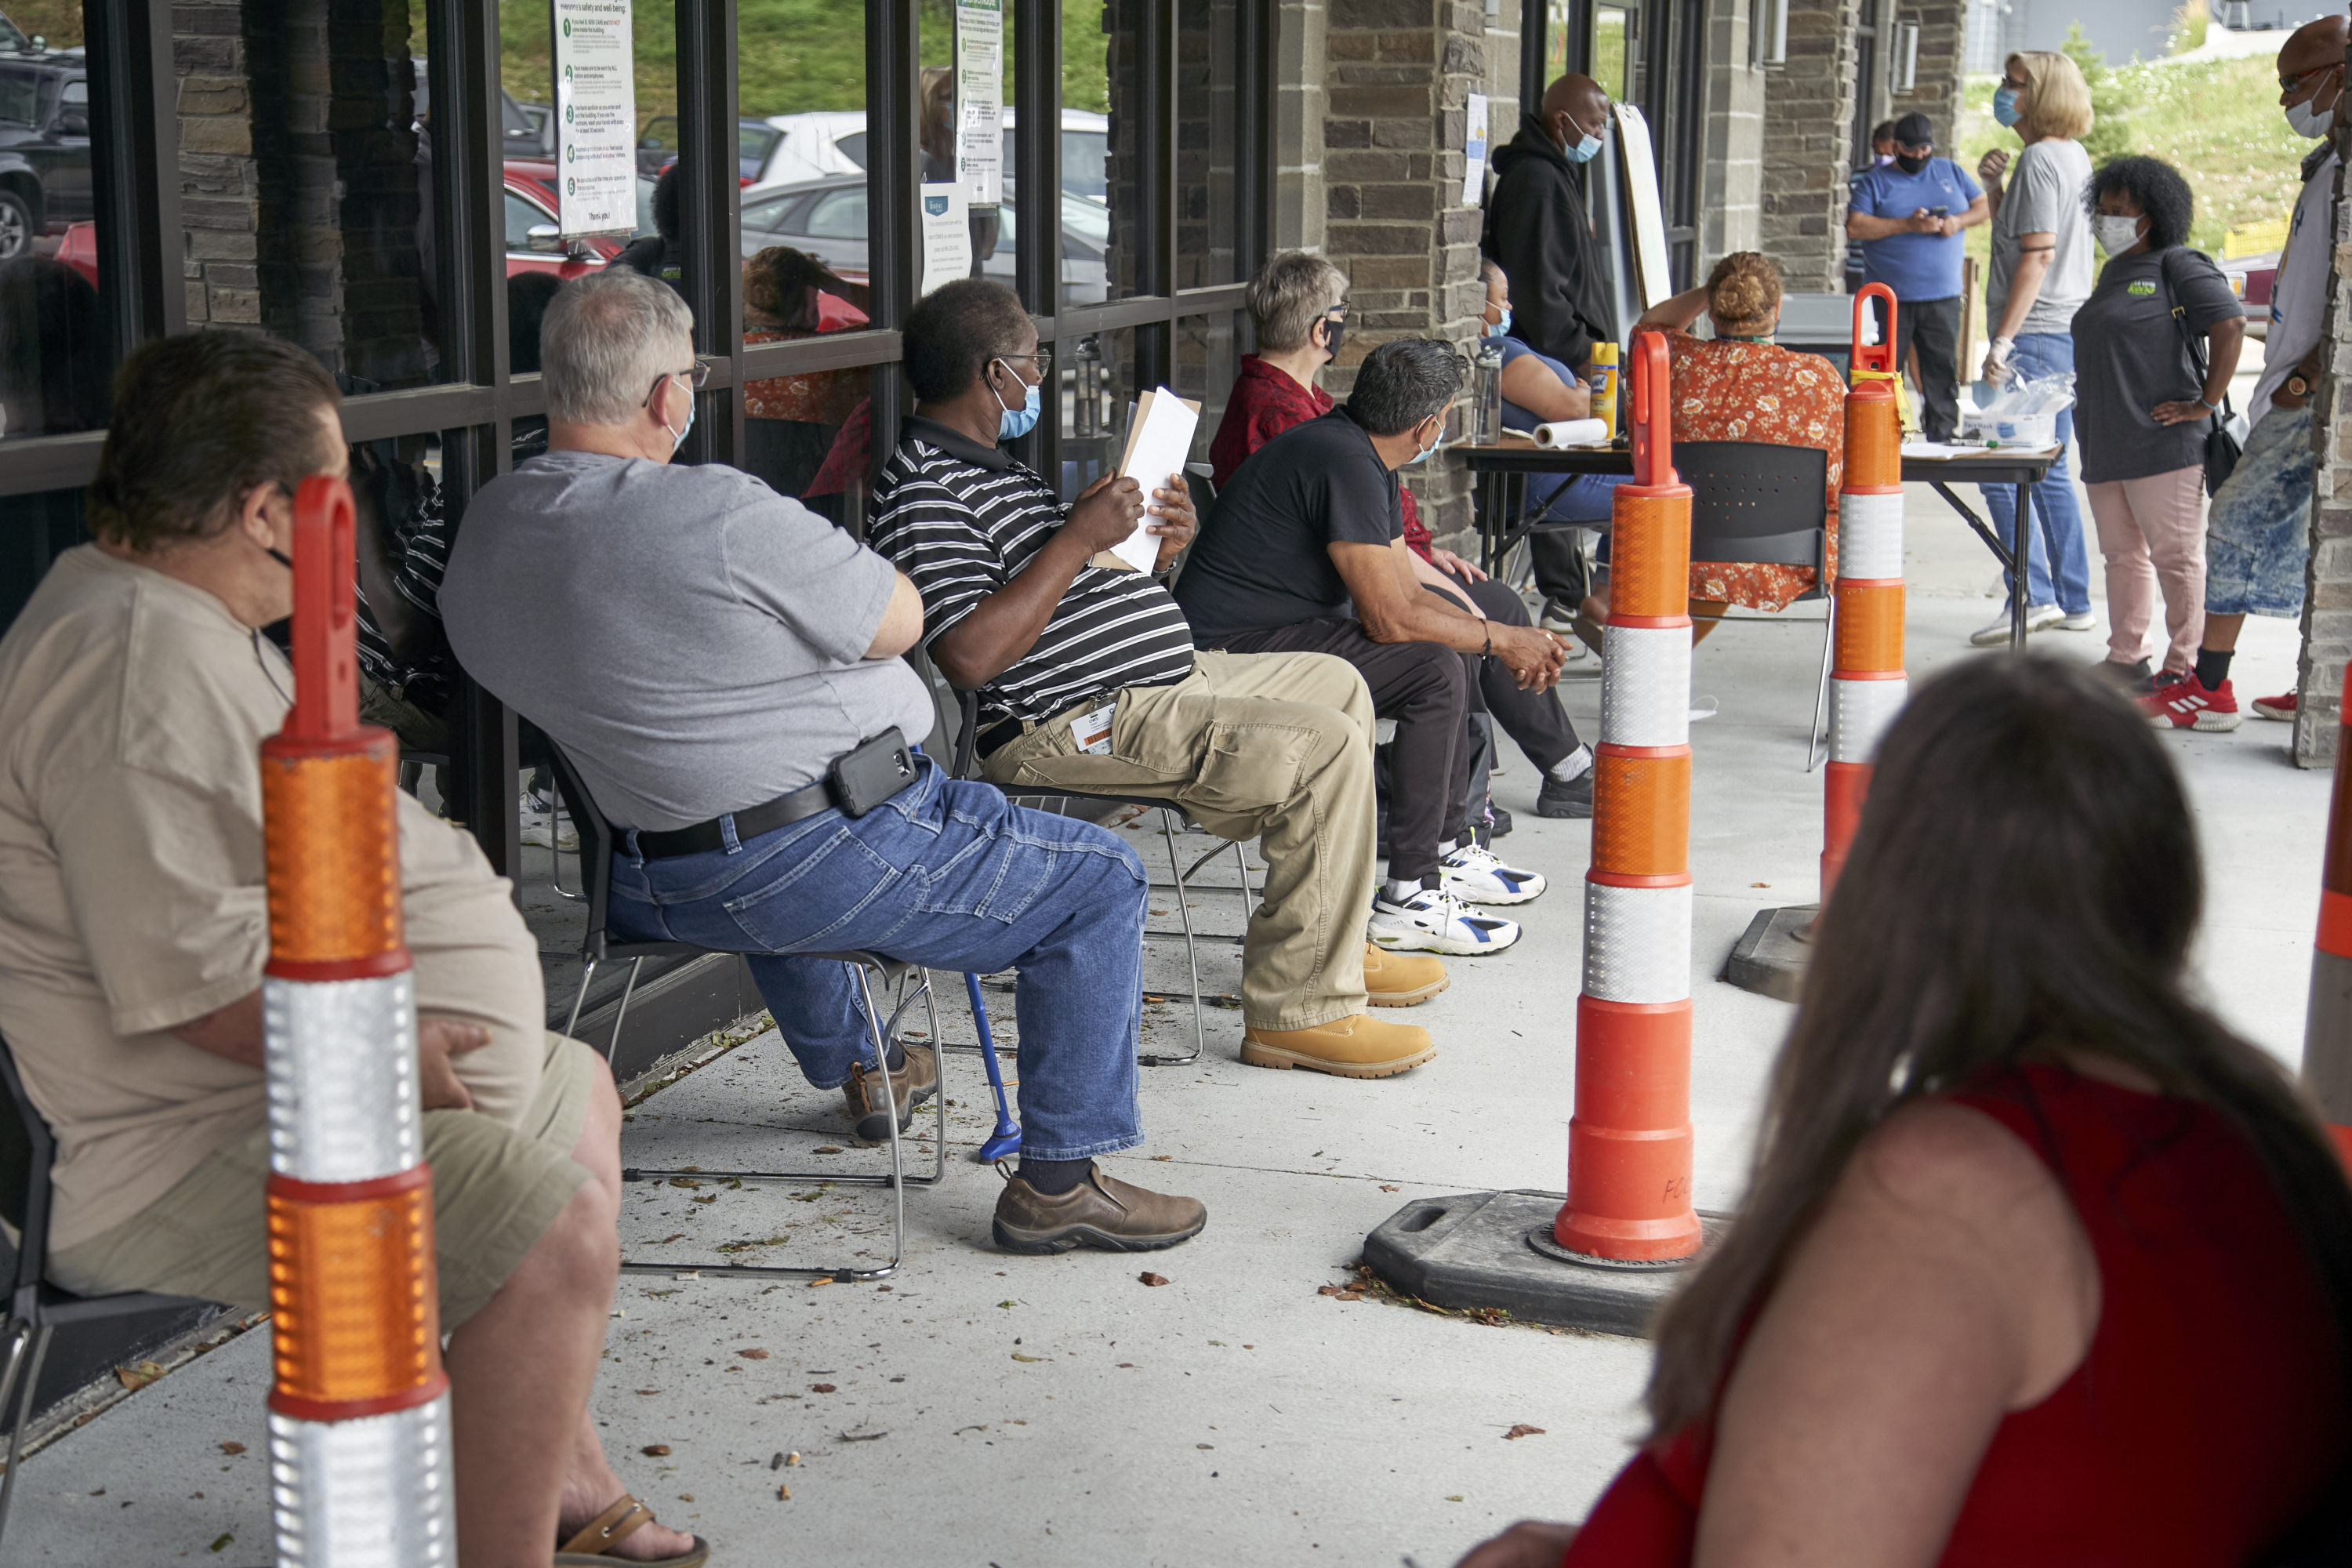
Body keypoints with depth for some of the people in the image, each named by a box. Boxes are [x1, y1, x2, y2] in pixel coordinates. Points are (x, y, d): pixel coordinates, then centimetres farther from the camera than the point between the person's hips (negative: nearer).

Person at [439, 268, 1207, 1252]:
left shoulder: (484, 528, 0)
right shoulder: (716, 514, -25)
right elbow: (901, 621, -13)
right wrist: (818, 571, 5)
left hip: (651, 890, 9)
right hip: (826, 862, -9)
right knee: (1099, 880, 4)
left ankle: (851, 1068, 58)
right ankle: (1060, 1178, 6)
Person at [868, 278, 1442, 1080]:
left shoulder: (984, 468, 18)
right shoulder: (922, 492, -17)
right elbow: (970, 656, -29)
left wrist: (1155, 549, 3)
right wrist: (1077, 538, -24)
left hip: (1161, 681, 12)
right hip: (1074, 725, -12)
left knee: (1334, 684, 23)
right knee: (1326, 746, -22)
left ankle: (1333, 946, 28)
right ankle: (1300, 1008, -15)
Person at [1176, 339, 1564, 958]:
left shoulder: (1365, 458, 12)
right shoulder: (1343, 463, -21)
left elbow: (1409, 592, 16)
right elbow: (1390, 618, -23)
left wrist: (1505, 637, 4)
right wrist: (1500, 640, -10)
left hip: (1283, 629, 11)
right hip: (1231, 652, -11)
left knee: (1451, 649, 17)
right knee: (1435, 670, -21)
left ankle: (1449, 852, 23)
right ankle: (1409, 898, -17)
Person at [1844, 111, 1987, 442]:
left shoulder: (1951, 172, 13)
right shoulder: (1876, 181, 3)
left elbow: (1985, 206, 16)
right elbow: (1854, 227, -10)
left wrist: (1959, 221, -7)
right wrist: (1908, 225, -17)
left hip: (1942, 297, 3)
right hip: (1890, 299, -3)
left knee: (1943, 370, 3)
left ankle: (1942, 437, 8)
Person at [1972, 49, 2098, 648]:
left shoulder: (2040, 158, -12)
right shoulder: (2073, 155, 18)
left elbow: (2037, 255, -19)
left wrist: (2002, 341, -20)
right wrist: (1994, 186, 8)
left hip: (2036, 336, -10)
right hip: (2069, 334, 10)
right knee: (2048, 470, 13)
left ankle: (2035, 595, -12)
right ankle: (2074, 602, 16)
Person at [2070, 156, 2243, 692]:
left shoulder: (2179, 267, -7)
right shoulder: (2114, 272, 20)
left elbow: (2231, 325, -16)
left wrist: (2205, 404, -15)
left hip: (2164, 444, -9)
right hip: (2105, 447, 9)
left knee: (2176, 556, -4)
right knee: (2123, 555, 12)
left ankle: (2185, 667, 1)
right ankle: (2125, 661, 19)